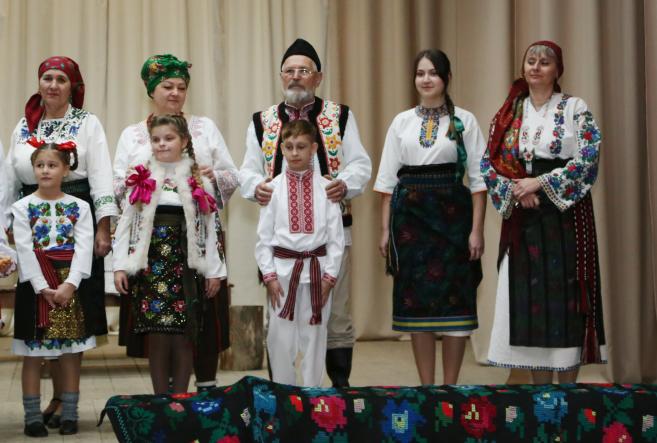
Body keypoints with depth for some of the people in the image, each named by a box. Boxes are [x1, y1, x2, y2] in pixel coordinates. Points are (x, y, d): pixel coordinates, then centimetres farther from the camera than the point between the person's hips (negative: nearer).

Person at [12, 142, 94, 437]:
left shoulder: (79, 207, 3)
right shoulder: (22, 208, 1)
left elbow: (84, 248, -6)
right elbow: (25, 250, -6)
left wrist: (69, 284, -18)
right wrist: (43, 288, -16)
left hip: (70, 284, 1)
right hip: (35, 286, 0)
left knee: (71, 353, 5)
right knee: (33, 356, 3)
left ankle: (69, 415, 14)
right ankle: (33, 417, 10)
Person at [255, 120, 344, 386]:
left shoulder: (325, 187, 0)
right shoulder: (274, 188, 0)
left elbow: (336, 235, 0)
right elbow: (264, 236, 2)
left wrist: (330, 275, -4)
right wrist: (269, 275, -4)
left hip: (317, 268, 0)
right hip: (282, 267, 0)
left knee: (314, 336, 6)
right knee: (281, 338, 3)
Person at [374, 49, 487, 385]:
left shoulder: (464, 121, 3)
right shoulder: (402, 122, 9)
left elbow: (478, 178, 0)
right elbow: (387, 179, 10)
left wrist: (476, 229, -7)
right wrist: (385, 229, 5)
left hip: (451, 214, -2)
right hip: (409, 214, 2)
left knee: (454, 299, 0)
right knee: (416, 299, 5)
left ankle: (450, 386, 10)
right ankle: (426, 386, 14)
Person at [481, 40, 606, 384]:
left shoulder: (574, 108, 1)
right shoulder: (509, 113, 11)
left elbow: (588, 158, -9)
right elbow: (488, 163, 7)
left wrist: (539, 183, -15)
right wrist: (516, 190, -10)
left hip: (565, 214, -3)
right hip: (522, 217, 3)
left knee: (566, 291, -4)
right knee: (529, 294, 2)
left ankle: (567, 384, 2)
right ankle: (539, 387, 9)